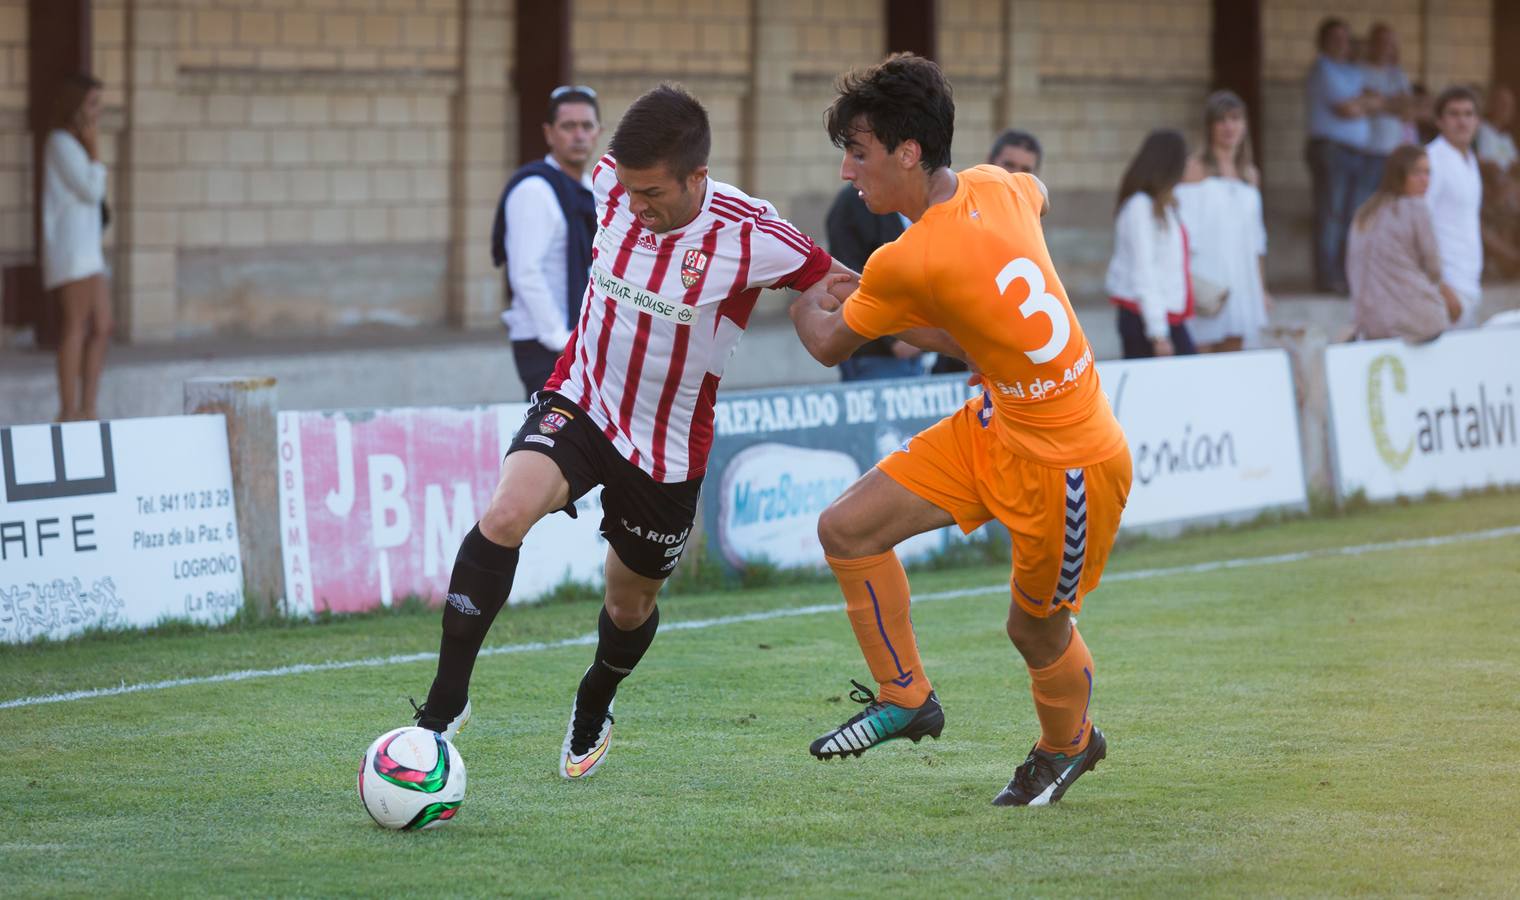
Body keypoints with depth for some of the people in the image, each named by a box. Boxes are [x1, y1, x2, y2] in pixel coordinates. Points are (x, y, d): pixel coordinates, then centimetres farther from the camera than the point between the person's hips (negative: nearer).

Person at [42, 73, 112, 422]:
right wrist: (94, 149, -7)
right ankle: (69, 411, -10)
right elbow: (92, 191, -14)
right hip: (70, 246, -10)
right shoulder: (61, 143, -9)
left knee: (102, 328, 6)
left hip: (85, 250, 10)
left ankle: (88, 409, 7)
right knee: (76, 328, -10)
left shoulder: (74, 144, 20)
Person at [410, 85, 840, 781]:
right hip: (580, 403, 1)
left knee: (630, 604, 16)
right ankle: (446, 701, -22)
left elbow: (835, 284, -5)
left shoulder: (752, 238, -23)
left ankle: (592, 713, 49)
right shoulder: (610, 183, -12)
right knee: (506, 514, -28)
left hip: (669, 449, -1)